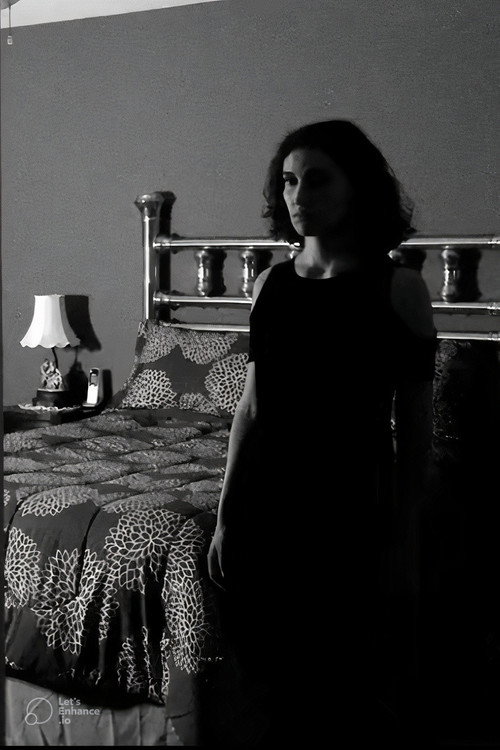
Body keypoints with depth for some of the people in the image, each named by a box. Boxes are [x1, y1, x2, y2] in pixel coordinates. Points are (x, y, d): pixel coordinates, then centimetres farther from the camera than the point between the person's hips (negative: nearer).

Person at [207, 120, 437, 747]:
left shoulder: (398, 288, -6)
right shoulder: (269, 283, 6)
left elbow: (415, 427, -5)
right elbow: (250, 407, 11)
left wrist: (401, 541, -6)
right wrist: (224, 518, 10)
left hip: (350, 512, -4)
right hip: (263, 508, 4)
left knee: (358, 696, 8)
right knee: (266, 688, 13)